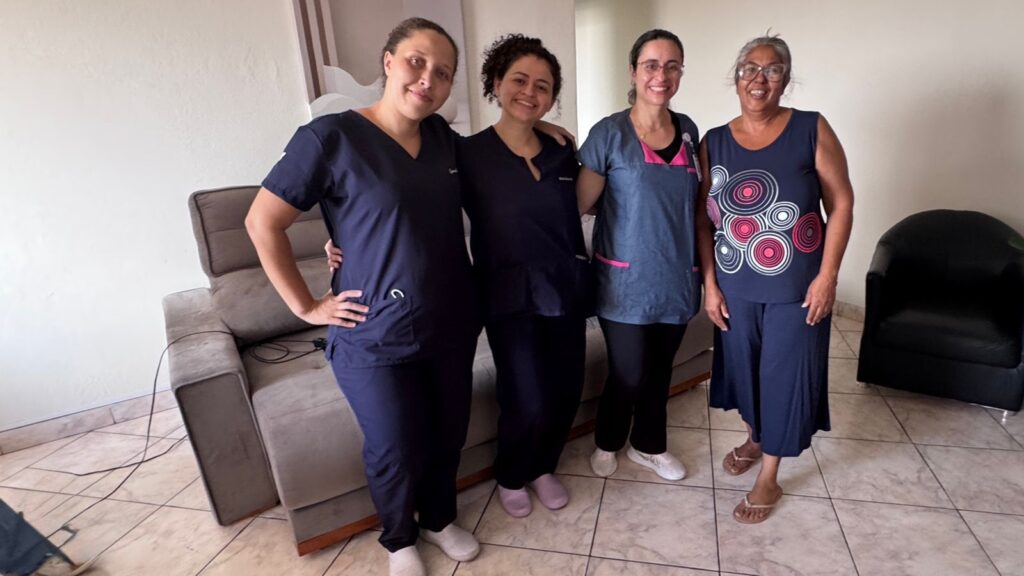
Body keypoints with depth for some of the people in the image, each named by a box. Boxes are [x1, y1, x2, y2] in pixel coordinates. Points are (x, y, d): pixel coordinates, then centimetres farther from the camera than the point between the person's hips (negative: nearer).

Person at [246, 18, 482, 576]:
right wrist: (307, 306, -9)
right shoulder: (330, 137, -14)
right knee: (395, 453, 12)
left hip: (452, 327, 6)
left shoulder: (443, 137, 3)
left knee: (447, 435, 20)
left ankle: (440, 519, 49)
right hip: (375, 338, -5)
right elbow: (262, 222, -10)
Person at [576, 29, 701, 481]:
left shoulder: (687, 130, 7)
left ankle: (649, 446, 40)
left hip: (677, 277, 5)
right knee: (629, 374, 4)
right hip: (628, 279, -5)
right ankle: (607, 442, 34)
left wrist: (702, 267, 14)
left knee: (660, 370, 17)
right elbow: (579, 203, -8)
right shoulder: (609, 133, -10)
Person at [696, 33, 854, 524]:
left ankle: (769, 478, 24)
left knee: (784, 374, 6)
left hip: (795, 286, -2)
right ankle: (755, 438, 45)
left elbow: (841, 204, -5)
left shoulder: (811, 130, -6)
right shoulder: (713, 143, 0)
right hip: (735, 286, 3)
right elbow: (703, 221, 1)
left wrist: (827, 275, -11)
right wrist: (709, 284, -3)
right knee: (744, 366, 17)